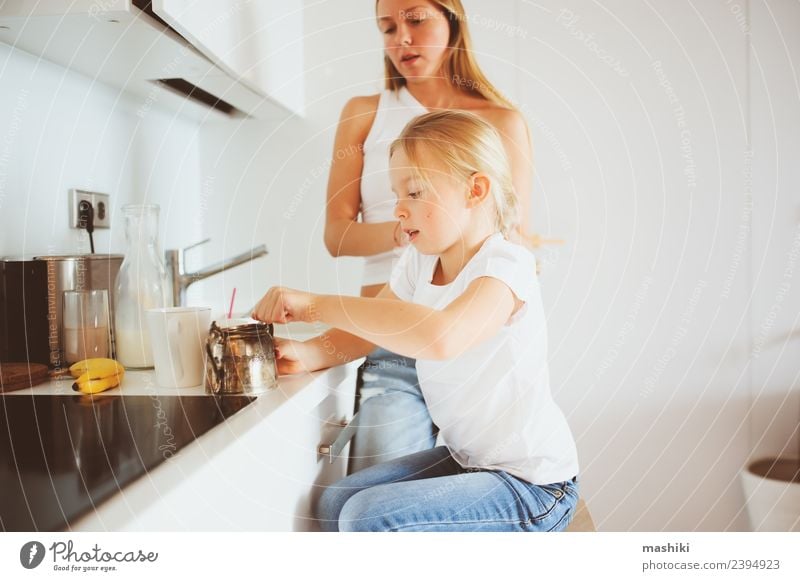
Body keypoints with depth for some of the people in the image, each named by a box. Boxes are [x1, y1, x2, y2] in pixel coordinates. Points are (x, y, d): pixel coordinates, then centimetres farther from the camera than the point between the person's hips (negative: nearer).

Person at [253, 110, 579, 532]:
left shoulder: (505, 266, -25)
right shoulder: (418, 261, 1)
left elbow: (441, 336, -46)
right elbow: (365, 333, 8)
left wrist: (315, 305, -40)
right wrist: (307, 353, -15)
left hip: (534, 484, -8)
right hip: (465, 459, 8)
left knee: (370, 516, -21)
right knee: (335, 504, 1)